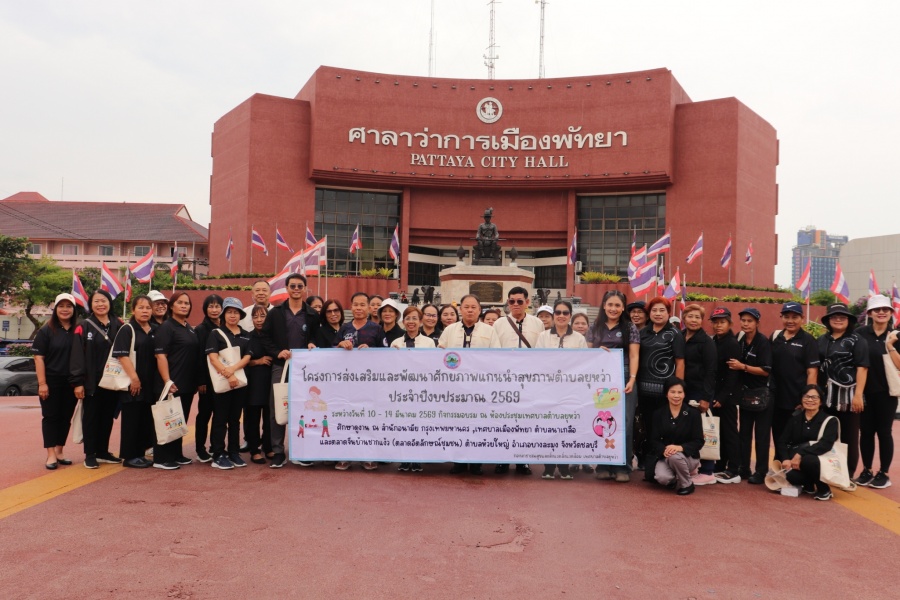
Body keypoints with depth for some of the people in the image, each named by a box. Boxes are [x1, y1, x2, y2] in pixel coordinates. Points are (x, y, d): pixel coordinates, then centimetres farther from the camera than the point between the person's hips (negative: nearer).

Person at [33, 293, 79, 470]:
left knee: (65, 417, 9)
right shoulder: (46, 330, -3)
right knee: (51, 417, 1)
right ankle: (51, 455, 3)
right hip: (51, 381, -3)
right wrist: (42, 383, -12)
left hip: (71, 382, 3)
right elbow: (39, 357, -6)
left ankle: (59, 452, 18)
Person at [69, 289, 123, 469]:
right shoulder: (84, 327, -2)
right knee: (91, 417, 4)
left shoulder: (118, 325, 7)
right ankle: (90, 454, 11)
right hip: (91, 381, -3)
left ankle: (102, 451, 21)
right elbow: (77, 356, -7)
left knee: (108, 417, 10)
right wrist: (78, 382, -12)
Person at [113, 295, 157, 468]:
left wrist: (159, 381, 11)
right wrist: (134, 377, -20)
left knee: (146, 419, 10)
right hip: (131, 384, -6)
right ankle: (129, 456, 7)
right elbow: (122, 355, -14)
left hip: (150, 384, 6)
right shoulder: (126, 329, -6)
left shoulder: (155, 330, 12)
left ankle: (139, 453, 20)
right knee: (131, 420, -1)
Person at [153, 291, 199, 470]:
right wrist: (168, 381, -24)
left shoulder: (190, 329, 15)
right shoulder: (166, 327, -8)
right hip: (173, 384, -8)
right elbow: (160, 356, -16)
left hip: (188, 384, 8)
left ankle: (176, 454, 23)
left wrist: (199, 380, 16)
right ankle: (161, 458, 4)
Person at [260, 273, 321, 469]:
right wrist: (277, 352, -10)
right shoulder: (275, 313, 7)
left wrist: (312, 344, -9)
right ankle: (278, 452, 7)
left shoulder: (313, 315, 9)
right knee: (276, 408, -1)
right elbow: (265, 337, 4)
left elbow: (316, 338, 13)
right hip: (280, 366, 0)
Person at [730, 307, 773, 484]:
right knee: (744, 432, 11)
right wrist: (734, 366, -1)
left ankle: (761, 471, 7)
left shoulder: (763, 342, -13)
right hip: (745, 391, 6)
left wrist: (743, 367, -22)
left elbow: (766, 370, -18)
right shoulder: (740, 340, 5)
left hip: (761, 393, -6)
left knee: (761, 434, 1)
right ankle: (744, 468, 20)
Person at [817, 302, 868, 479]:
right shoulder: (821, 341, 12)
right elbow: (815, 368, 15)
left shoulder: (857, 341, -2)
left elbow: (862, 369, -9)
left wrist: (858, 395, -17)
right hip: (825, 396, 5)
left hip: (848, 396, -4)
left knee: (848, 438, 4)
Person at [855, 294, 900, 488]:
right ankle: (867, 470, 20)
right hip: (865, 391, 1)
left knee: (884, 432, 5)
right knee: (866, 431, 8)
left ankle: (884, 473, 15)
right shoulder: (860, 334, -2)